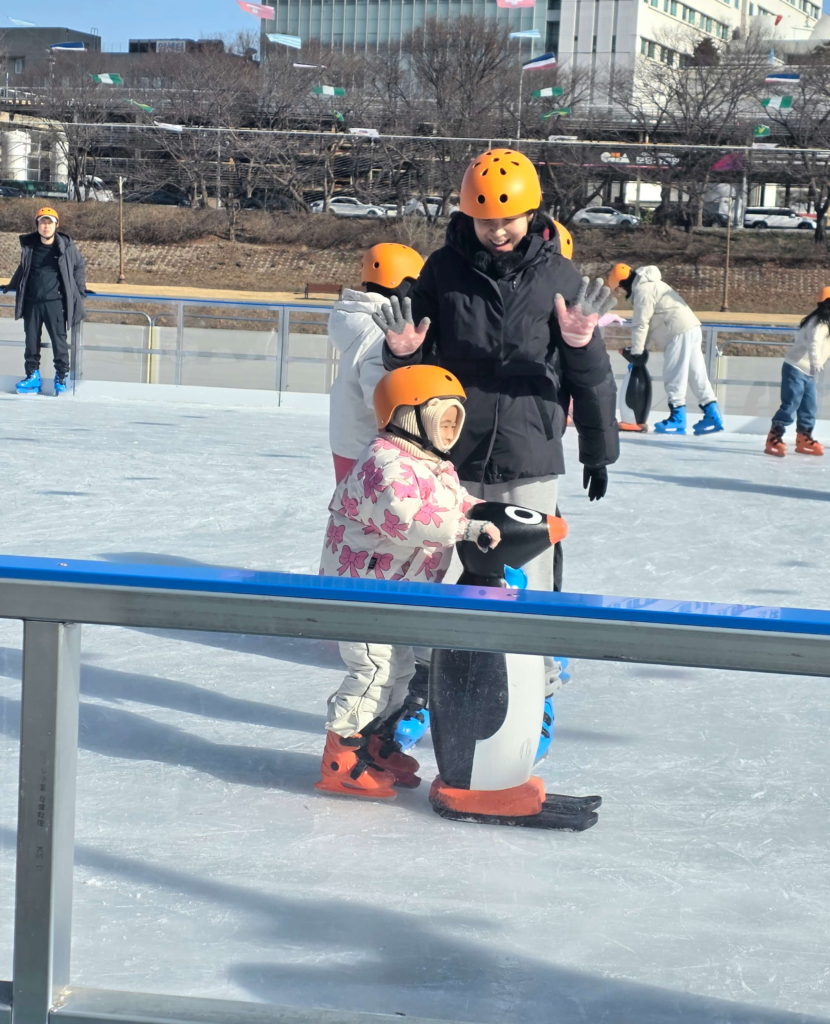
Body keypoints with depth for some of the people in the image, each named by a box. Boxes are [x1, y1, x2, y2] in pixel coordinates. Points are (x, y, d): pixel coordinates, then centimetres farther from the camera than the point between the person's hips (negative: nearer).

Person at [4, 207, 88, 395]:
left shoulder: (66, 246, -5)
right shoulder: (29, 245, 3)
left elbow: (79, 266, 10)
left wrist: (79, 290, 8)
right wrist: (13, 285, 25)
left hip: (55, 303, -3)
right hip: (32, 302, 3)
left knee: (59, 341, -2)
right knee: (31, 341, 8)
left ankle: (61, 377, 9)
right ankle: (33, 376, 17)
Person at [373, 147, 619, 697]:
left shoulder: (560, 276, -1)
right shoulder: (445, 269, 0)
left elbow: (591, 372, 6)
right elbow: (417, 360, 8)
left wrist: (599, 450, 10)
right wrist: (403, 351, -16)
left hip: (529, 459, -1)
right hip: (451, 457, 1)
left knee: (527, 586, 3)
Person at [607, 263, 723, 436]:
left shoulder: (643, 290, -10)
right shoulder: (649, 285, 23)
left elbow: (641, 323, -13)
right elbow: (651, 321, 20)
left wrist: (635, 351, -7)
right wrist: (642, 345, 12)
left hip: (680, 332, -10)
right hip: (690, 329, 10)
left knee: (673, 376, -7)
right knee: (696, 374, 8)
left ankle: (677, 418, -6)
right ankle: (712, 415, 7)